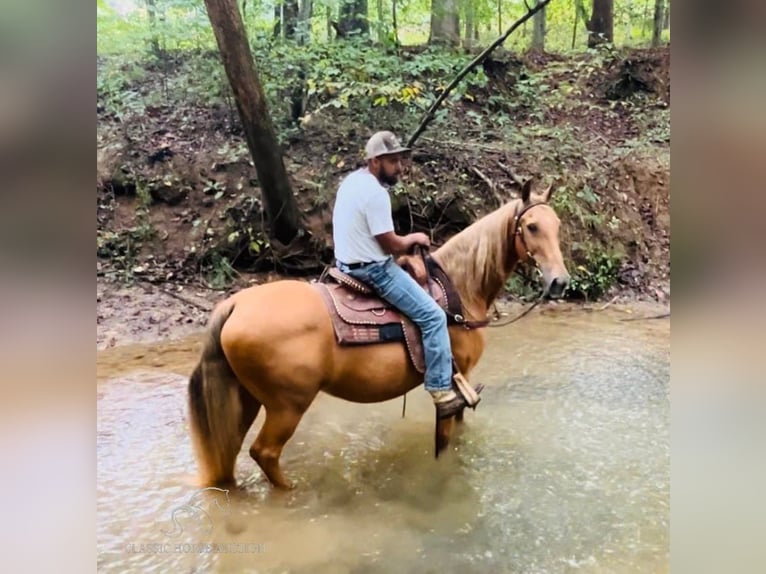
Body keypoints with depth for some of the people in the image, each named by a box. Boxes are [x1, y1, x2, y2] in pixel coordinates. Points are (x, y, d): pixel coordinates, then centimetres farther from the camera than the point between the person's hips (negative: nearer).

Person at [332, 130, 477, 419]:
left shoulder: (352, 180, 8)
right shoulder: (375, 192, -22)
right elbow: (391, 244, -18)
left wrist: (404, 242, 12)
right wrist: (414, 239, 1)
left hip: (350, 263, 10)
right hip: (372, 270, -10)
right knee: (433, 316, -8)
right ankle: (442, 393, -4)